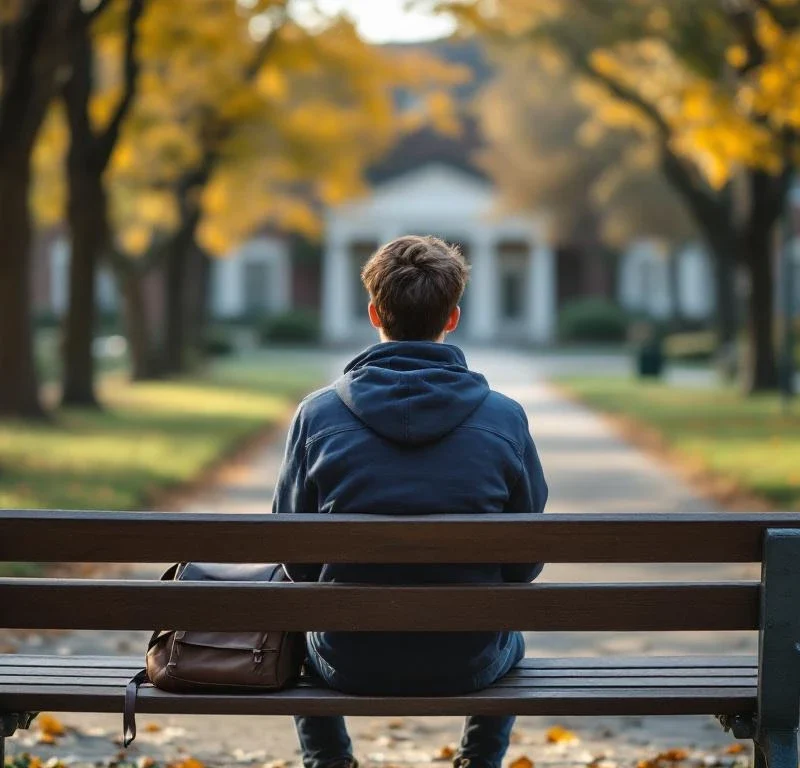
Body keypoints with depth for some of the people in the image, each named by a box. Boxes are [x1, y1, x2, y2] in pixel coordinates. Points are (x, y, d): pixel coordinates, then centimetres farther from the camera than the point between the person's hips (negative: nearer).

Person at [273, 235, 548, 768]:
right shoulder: (504, 418, -10)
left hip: (348, 662, 0)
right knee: (511, 641, 37)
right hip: (468, 663, 0)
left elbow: (295, 562, -2)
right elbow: (526, 564, -1)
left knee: (299, 636, 36)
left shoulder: (318, 414, -10)